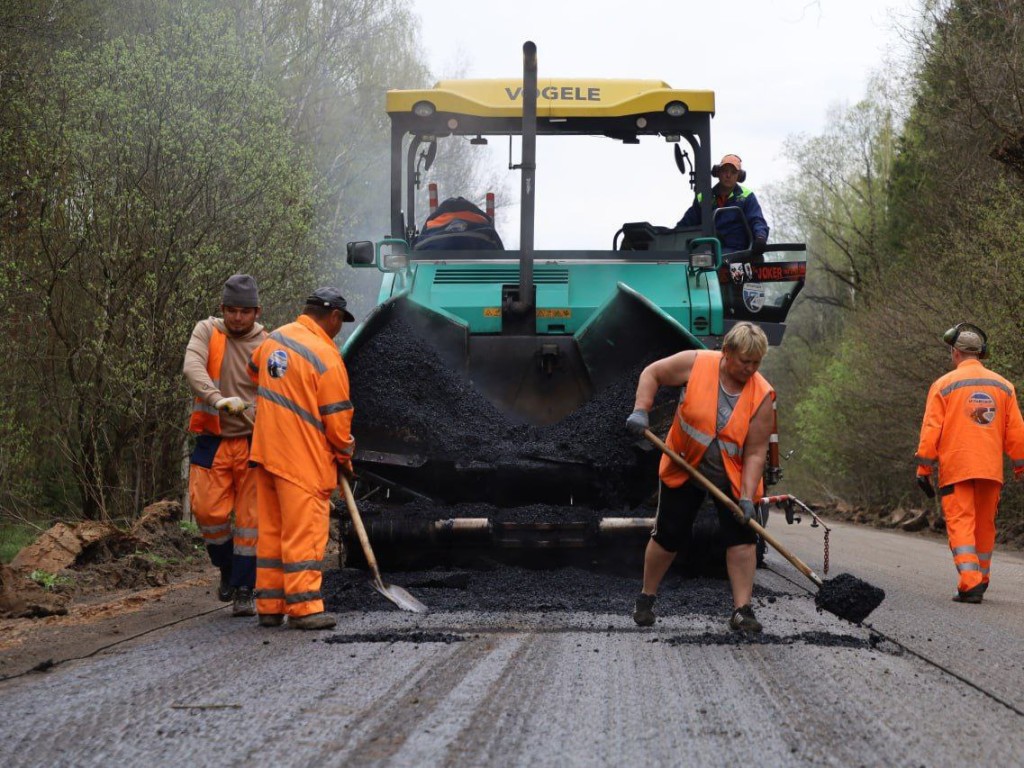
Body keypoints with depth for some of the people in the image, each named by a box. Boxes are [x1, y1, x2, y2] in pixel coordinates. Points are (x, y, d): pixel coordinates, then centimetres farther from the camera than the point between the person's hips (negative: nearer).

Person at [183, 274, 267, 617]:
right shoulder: (207, 332, 2)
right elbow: (192, 368, -17)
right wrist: (218, 399, -34)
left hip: (252, 442, -1)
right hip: (213, 442, 1)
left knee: (250, 518, -2)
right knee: (209, 511, -5)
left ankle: (244, 592, 6)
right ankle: (227, 568, 22)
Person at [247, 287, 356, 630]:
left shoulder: (275, 339, 7)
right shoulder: (326, 357, -15)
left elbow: (254, 369, 29)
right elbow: (336, 418, -11)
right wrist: (345, 456, 5)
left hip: (267, 451, 7)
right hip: (303, 460, -7)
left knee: (271, 531, 11)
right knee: (305, 532, -5)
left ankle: (269, 606, 14)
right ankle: (304, 608, -6)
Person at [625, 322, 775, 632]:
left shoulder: (762, 395, -18)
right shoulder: (696, 364, -18)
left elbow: (756, 452, -18)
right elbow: (652, 373, -3)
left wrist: (747, 497, -26)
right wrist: (640, 411, -16)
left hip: (733, 478, 0)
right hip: (684, 468, 0)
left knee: (743, 536, -11)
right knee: (668, 535, 5)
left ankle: (742, 611, -8)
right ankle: (645, 600, 24)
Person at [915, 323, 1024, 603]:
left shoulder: (944, 385, -2)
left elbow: (931, 430, -5)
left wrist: (924, 469, -1)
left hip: (955, 467, -4)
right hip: (991, 469, 4)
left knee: (961, 524, -5)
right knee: (985, 526, 15)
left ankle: (970, 583, -18)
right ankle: (980, 580, 26)